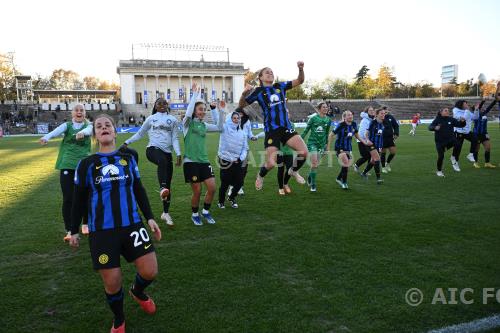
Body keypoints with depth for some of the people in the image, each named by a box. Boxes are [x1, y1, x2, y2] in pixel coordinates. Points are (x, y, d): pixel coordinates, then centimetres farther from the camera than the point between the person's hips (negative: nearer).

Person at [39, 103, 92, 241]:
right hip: (67, 166, 1)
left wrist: (82, 133, -49)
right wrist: (46, 137, -41)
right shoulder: (67, 125, 5)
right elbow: (57, 130, -18)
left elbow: (89, 130, -24)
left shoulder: (88, 125, 3)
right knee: (68, 199, -2)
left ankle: (85, 224, 28)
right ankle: (69, 230, 9)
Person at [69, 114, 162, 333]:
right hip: (101, 231, -2)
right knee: (112, 282, 1)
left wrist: (149, 217, 7)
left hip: (132, 225, 2)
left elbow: (139, 190, 12)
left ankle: (137, 292, 35)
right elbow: (79, 200, 6)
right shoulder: (86, 164, -1)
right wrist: (74, 231, 9)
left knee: (150, 271, -2)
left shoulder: (128, 158, 5)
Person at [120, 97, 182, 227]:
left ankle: (166, 213, 10)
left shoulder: (173, 120, 14)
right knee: (162, 161, -41)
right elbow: (140, 133, 22)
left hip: (167, 152, 2)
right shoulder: (151, 118, 14)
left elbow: (175, 139, 10)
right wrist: (127, 142, 16)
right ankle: (162, 188, -51)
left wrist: (178, 154, -2)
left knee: (168, 184, 0)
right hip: (153, 149, -2)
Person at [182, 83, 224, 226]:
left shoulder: (204, 125, 12)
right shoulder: (187, 123, -3)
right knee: (197, 191, 0)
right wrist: (195, 94, -20)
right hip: (191, 161, -5)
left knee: (212, 188, -2)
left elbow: (219, 127, 11)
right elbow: (188, 113, -23)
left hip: (204, 161, 5)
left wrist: (221, 111, 1)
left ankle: (205, 212, 21)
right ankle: (195, 214, 24)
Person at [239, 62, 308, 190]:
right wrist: (244, 93, -17)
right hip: (271, 130, -3)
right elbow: (242, 105, 2)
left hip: (286, 127, 4)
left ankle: (293, 171, 19)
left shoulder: (280, 86, 11)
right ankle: (260, 175, 27)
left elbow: (299, 81, 12)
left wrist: (300, 69, -7)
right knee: (271, 163, -10)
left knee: (304, 152, -12)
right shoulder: (258, 91, 1)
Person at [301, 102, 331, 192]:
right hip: (312, 142, -4)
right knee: (314, 163, -12)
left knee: (316, 164, 6)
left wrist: (326, 143, 20)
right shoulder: (313, 118, -6)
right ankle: (313, 184, -3)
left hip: (321, 144, 4)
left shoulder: (328, 120, 6)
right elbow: (306, 130, -2)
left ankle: (310, 177, 31)